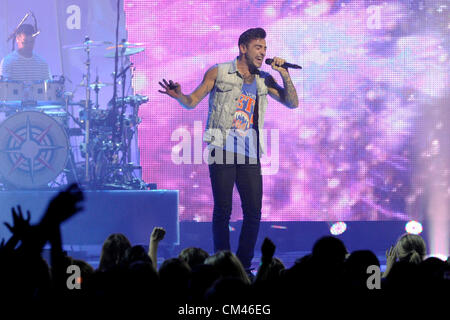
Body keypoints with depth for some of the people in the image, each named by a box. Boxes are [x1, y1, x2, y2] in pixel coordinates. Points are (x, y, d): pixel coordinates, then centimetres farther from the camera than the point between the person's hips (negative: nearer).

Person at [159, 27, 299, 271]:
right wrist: (179, 96, -20)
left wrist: (284, 75, -2)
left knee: (254, 212, -3)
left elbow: (292, 103, 12)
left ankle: (244, 265, 9)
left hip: (249, 155, 4)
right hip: (223, 152, -4)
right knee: (223, 211, -5)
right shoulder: (219, 73, 3)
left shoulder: (263, 80, 13)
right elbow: (192, 102, 2)